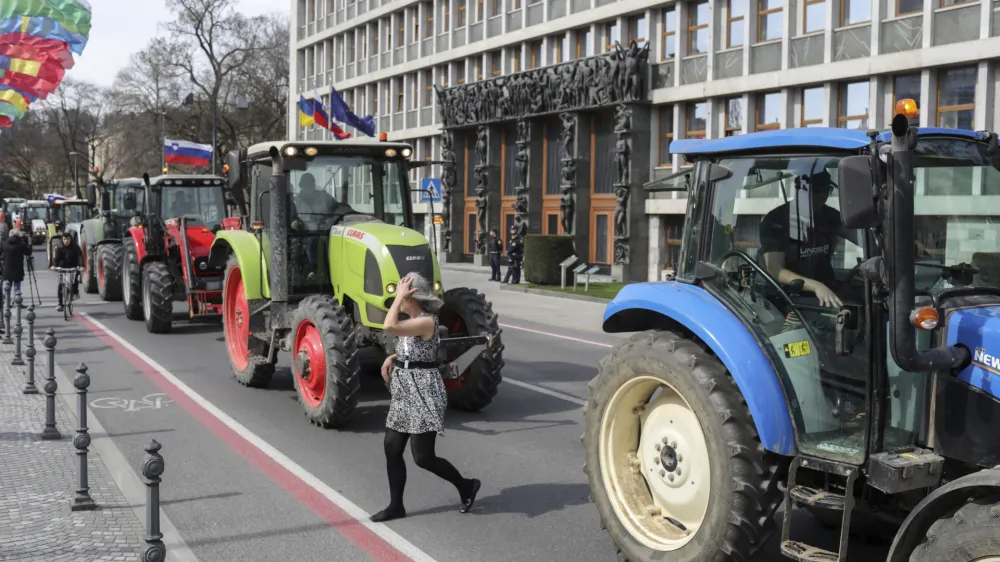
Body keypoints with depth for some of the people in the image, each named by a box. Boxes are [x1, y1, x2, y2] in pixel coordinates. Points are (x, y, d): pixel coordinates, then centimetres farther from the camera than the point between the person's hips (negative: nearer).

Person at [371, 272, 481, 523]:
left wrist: (399, 295, -21)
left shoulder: (426, 322, -19)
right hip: (404, 394, 9)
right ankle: (396, 505, 17)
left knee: (423, 457, -3)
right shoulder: (413, 320, 10)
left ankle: (466, 486, 18)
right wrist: (392, 359, 6)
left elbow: (389, 326, -32)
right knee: (391, 449, 7)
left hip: (424, 394, -9)